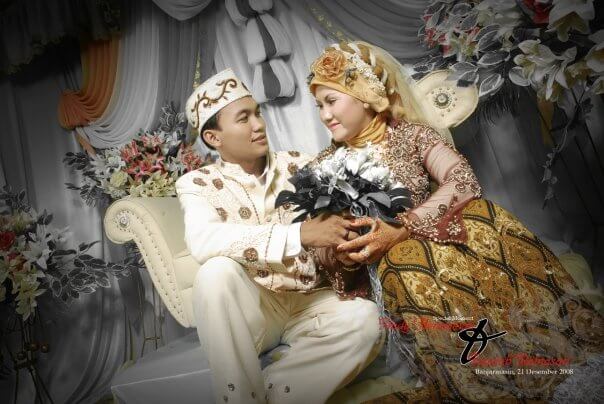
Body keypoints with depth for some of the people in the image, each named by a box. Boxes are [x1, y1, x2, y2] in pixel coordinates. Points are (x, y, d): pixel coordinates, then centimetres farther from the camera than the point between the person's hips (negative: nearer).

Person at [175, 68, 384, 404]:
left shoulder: (300, 165, 6)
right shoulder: (198, 184, -4)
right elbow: (203, 242, -24)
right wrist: (299, 234, -33)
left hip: (310, 302, 2)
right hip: (250, 310, -2)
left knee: (366, 319, -27)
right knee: (217, 271, -32)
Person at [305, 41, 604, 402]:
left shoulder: (410, 133, 3)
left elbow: (464, 181, -15)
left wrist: (401, 230, -26)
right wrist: (346, 251, -18)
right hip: (388, 265, 0)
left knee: (480, 215, -28)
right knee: (407, 263, -34)